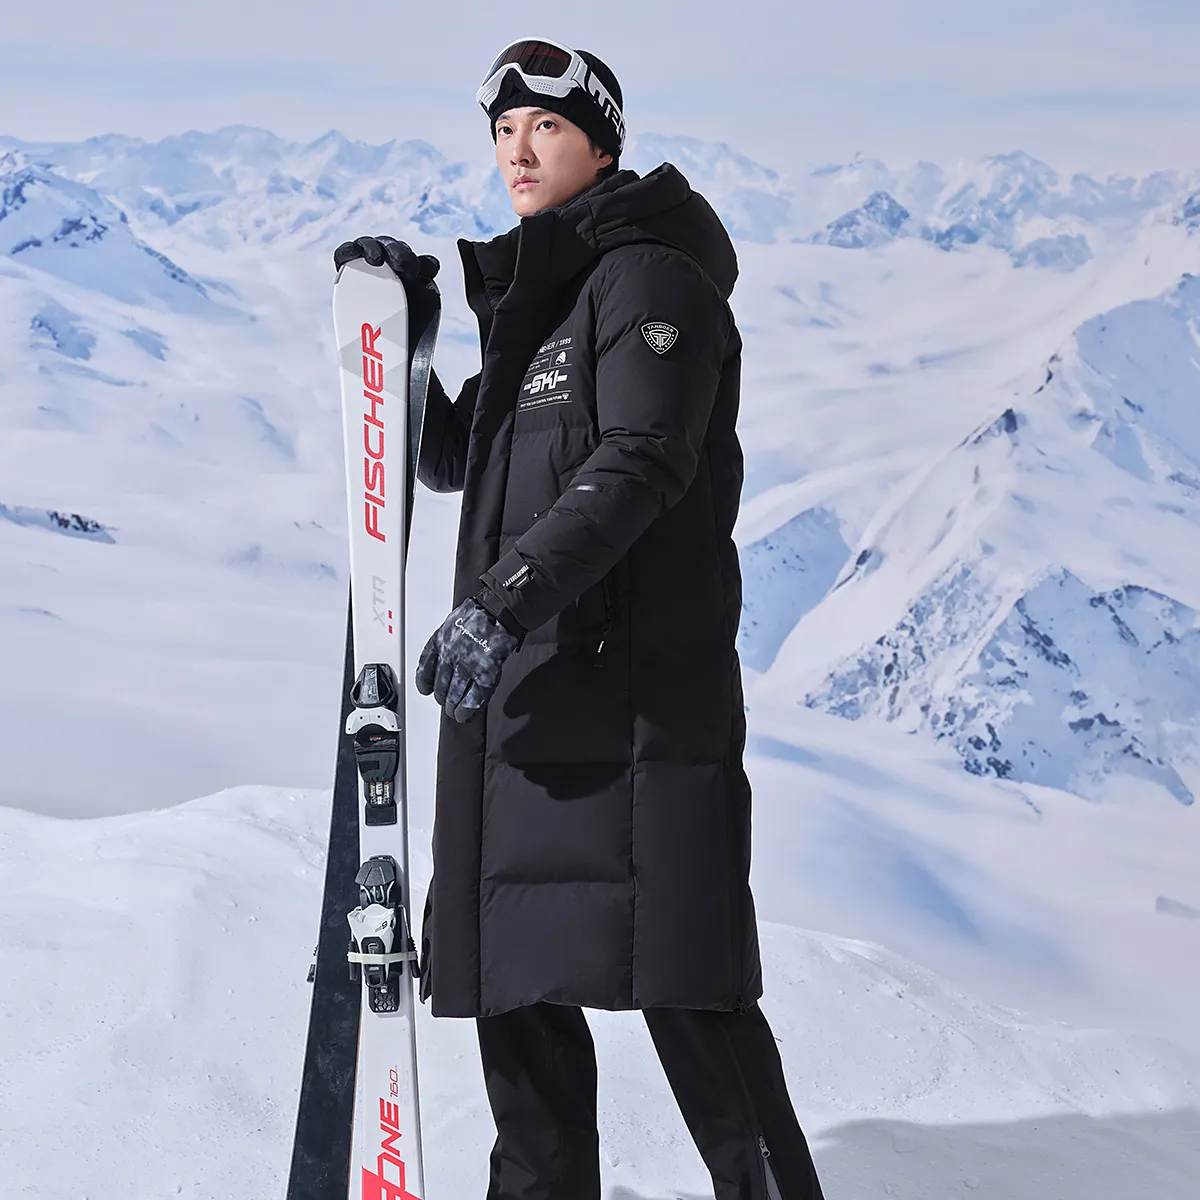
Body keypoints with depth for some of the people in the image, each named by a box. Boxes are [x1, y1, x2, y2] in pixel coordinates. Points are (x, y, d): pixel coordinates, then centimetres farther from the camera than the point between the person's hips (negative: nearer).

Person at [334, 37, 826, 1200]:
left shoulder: (650, 277, -4)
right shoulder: (533, 295, 23)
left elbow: (640, 466, -17)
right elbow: (450, 458, 29)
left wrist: (507, 598, -27)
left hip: (633, 678, -8)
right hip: (519, 689, 9)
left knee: (677, 978, -10)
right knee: (513, 981, 7)